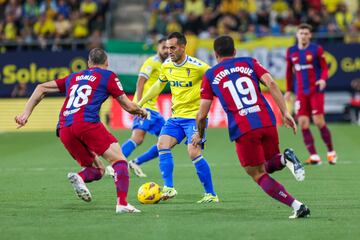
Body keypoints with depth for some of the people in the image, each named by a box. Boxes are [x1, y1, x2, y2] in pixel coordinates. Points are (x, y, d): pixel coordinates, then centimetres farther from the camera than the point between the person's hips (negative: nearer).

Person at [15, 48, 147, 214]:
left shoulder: (74, 77, 30)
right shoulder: (108, 76, 15)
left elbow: (41, 88, 29)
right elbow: (128, 106, 16)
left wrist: (26, 113, 27)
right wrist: (141, 111, 36)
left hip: (64, 130, 5)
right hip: (87, 123, -5)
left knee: (97, 170, 17)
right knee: (119, 161, -2)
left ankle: (80, 178, -17)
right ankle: (122, 203, -23)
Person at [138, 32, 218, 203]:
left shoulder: (198, 66, -16)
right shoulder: (166, 66, 4)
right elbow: (159, 85, 21)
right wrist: (140, 103, 24)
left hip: (195, 116, -6)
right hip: (176, 116, 6)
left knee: (194, 152, -18)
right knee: (162, 144, -12)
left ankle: (211, 194, -7)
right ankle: (169, 188, -8)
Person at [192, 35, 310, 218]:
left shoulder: (210, 76, 14)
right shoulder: (249, 63, 18)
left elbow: (202, 115, 11)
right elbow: (271, 83, 1)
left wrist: (199, 135, 30)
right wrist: (285, 113, -2)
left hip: (242, 130, -3)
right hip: (267, 121, 3)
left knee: (259, 175, 8)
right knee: (268, 165, 25)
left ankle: (297, 206, -11)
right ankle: (285, 159, -12)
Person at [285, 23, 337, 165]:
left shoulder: (317, 50, -2)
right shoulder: (291, 52, 8)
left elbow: (324, 68, -1)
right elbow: (289, 72, 17)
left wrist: (323, 79, -21)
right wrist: (288, 90, 17)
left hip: (316, 91, -3)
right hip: (301, 93, 3)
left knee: (319, 122, -9)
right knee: (303, 123, -7)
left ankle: (331, 152, 8)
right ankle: (314, 156, -5)